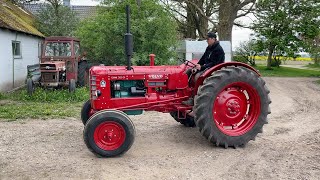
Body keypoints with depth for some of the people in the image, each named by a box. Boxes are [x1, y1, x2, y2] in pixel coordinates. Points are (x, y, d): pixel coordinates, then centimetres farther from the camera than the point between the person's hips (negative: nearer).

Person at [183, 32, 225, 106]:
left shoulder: (218, 49, -13)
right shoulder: (209, 48, 14)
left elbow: (214, 63, -20)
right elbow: (203, 59, 12)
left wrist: (202, 67, -25)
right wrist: (196, 67, -4)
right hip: (206, 67, 10)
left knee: (198, 76, -32)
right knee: (188, 71, -1)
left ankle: (193, 99, -28)